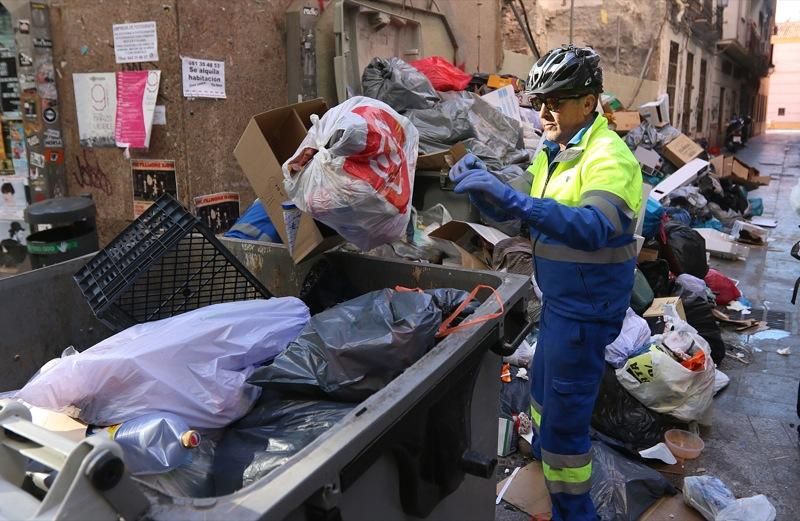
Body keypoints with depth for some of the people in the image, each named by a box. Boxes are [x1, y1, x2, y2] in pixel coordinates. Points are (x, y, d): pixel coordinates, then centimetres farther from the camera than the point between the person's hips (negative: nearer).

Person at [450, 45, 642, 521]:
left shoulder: (609, 156, -20)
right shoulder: (552, 153, 7)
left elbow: (593, 229, -38)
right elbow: (510, 213, 10)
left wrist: (512, 198, -45)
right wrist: (482, 185, -10)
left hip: (587, 307, -9)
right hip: (561, 299, 9)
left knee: (565, 414, 0)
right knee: (544, 391, 26)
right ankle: (545, 457, 51)